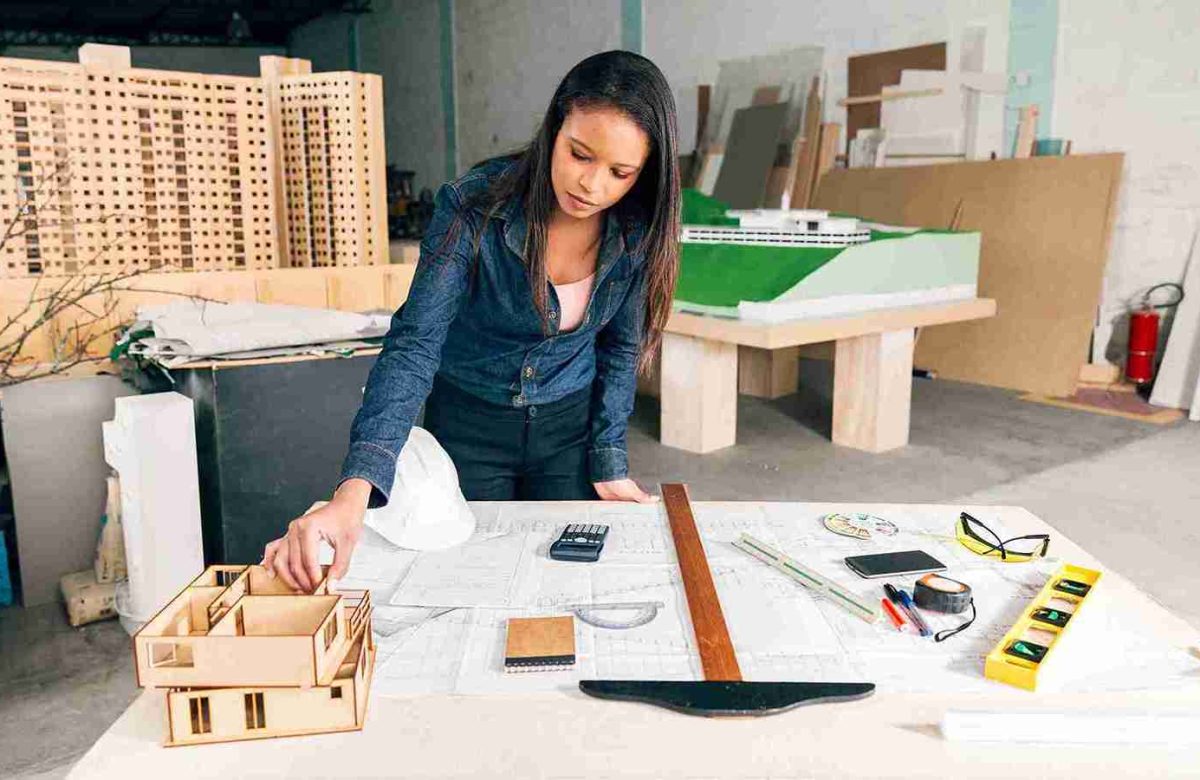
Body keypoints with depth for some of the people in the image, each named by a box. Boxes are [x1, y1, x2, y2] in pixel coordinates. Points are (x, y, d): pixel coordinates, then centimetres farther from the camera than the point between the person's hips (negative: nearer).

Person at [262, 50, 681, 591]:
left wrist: (609, 466, -6)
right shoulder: (474, 207, -26)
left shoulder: (637, 232, -15)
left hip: (570, 424, 2)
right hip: (469, 422, -2)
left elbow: (620, 349, -2)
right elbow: (414, 344, -34)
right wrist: (353, 491, -45)